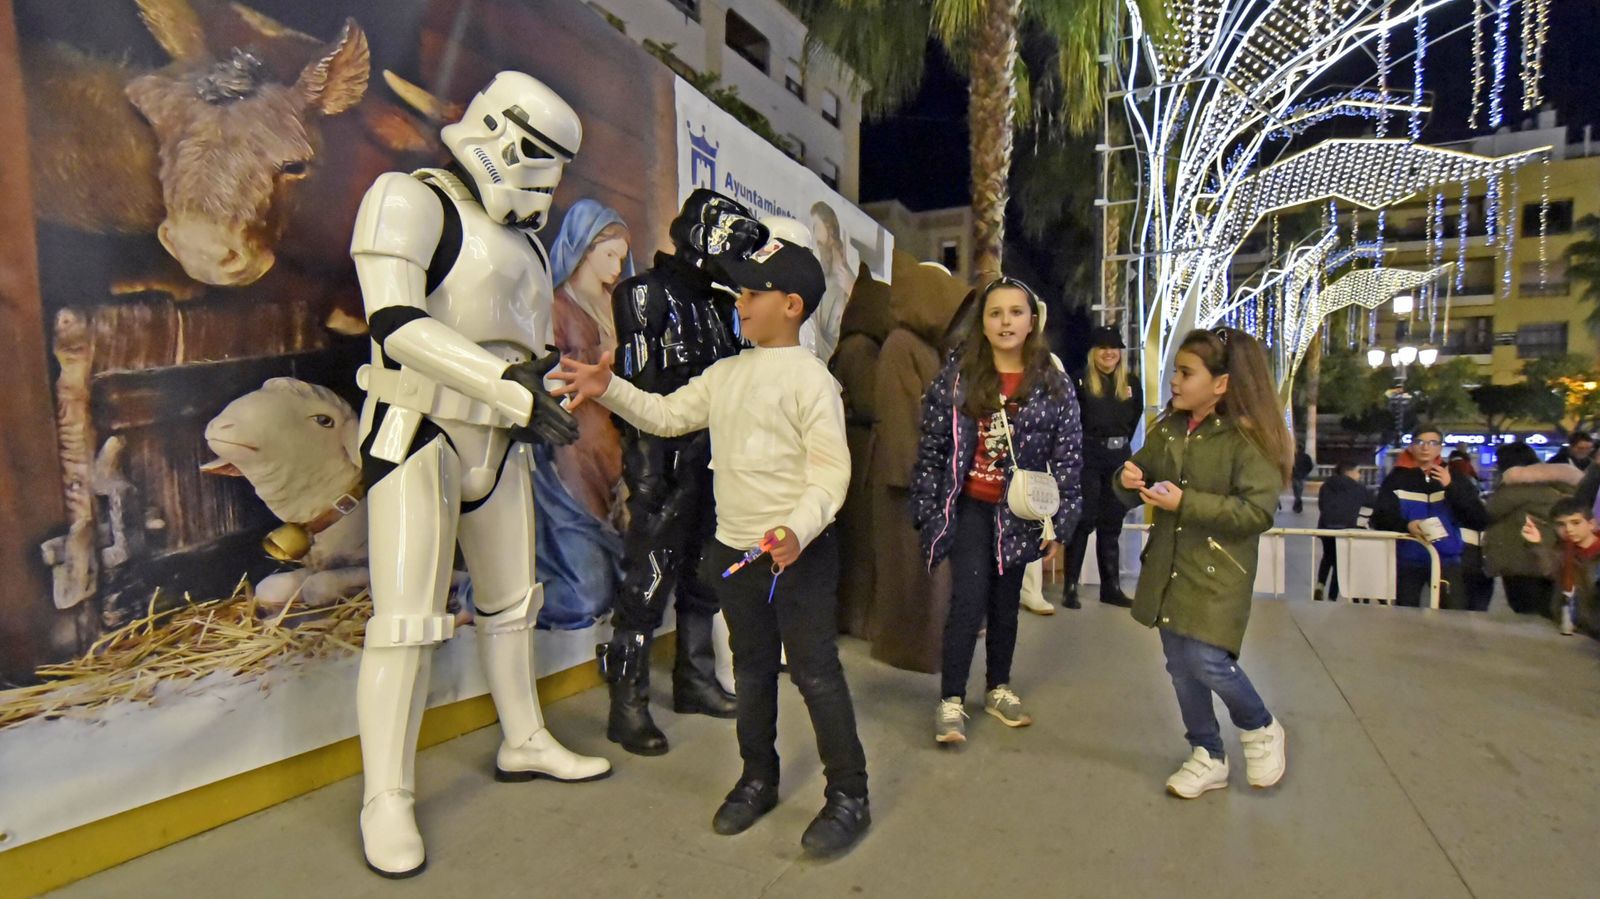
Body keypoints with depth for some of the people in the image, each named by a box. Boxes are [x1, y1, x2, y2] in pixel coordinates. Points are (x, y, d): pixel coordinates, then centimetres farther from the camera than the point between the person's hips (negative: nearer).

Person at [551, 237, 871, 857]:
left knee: (816, 673, 1)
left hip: (799, 552, -7)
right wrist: (608, 389, 3)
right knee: (751, 672, 19)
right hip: (735, 550, 7)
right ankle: (758, 781, 37)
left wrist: (798, 531, -31)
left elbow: (831, 470, -18)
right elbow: (667, 415, 14)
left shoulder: (809, 376, -13)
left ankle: (849, 796, 18)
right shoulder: (725, 374, 10)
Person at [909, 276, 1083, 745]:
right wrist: (927, 510, -4)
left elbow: (1068, 457, 1)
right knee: (969, 601, -8)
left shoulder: (1053, 383, -2)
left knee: (1006, 602, 15)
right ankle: (950, 701, 7)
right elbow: (931, 446, -2)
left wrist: (1059, 522, -2)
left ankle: (999, 688, 34)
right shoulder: (956, 374, -4)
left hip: (1019, 512, 2)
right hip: (968, 507, -2)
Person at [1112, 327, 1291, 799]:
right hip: (1168, 566, 6)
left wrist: (1186, 503, -23)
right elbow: (1134, 490, 14)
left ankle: (1261, 729, 22)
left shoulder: (1249, 439, -12)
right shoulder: (1167, 430, 6)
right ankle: (1207, 757, 31)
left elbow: (1257, 512, -18)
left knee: (1206, 660, -12)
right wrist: (1128, 481, -10)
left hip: (1218, 571, -6)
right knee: (1180, 666, 12)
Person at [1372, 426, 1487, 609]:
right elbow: (1380, 519, -4)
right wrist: (1406, 525, -24)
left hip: (1447, 560, 0)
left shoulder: (1455, 478, 7)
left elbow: (1478, 521, -3)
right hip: (1408, 560, 0)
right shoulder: (1397, 478, 3)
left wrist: (1451, 487, -14)